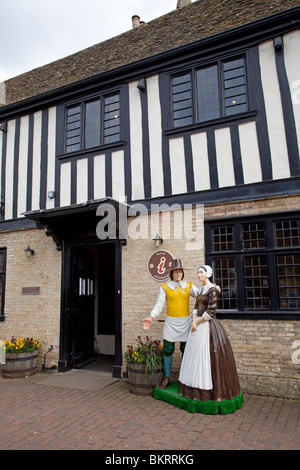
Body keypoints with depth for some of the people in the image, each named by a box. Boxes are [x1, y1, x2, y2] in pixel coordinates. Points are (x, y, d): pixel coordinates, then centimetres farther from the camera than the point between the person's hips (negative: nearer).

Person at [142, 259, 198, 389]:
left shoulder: (189, 285, 5)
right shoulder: (165, 287, 0)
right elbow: (159, 304, -7)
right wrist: (151, 317, -22)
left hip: (185, 322, 1)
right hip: (171, 322, -1)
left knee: (186, 350, 7)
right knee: (168, 350, 3)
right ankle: (167, 378, 19)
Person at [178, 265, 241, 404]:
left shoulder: (212, 289, -13)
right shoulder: (201, 289, 13)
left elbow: (211, 312, -19)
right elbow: (196, 307, 10)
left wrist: (197, 322, -11)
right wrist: (194, 322, -5)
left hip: (207, 326, -8)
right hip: (198, 325, 9)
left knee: (206, 355, -4)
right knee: (194, 355, 11)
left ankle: (207, 391, 7)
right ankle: (194, 387, 22)